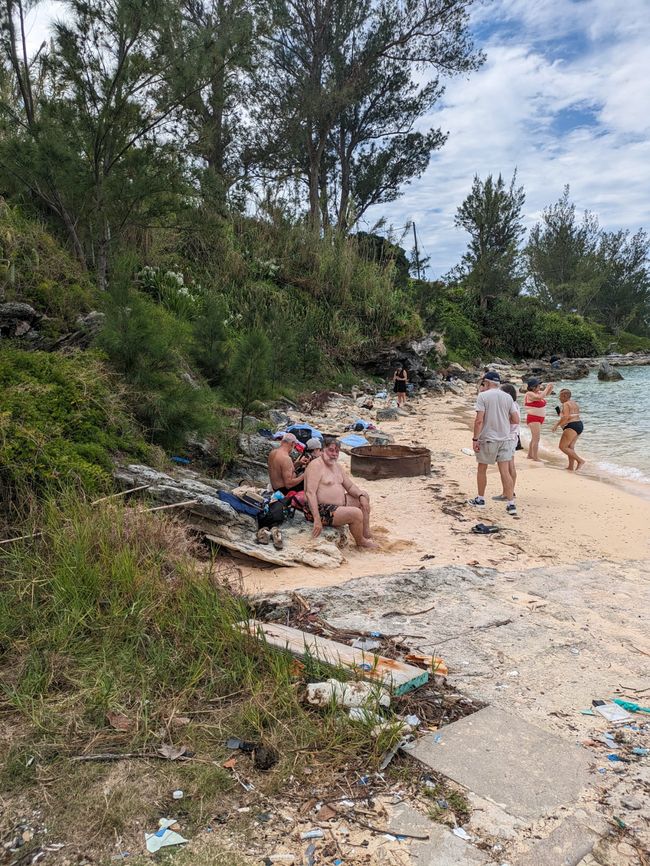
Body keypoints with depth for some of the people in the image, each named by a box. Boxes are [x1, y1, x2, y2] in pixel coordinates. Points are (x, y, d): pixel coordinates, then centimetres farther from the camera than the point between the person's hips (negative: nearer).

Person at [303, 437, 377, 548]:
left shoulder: (336, 466, 12)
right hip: (322, 510, -11)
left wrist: (361, 496, -5)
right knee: (356, 513, -24)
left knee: (364, 496, 15)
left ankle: (367, 536, 14)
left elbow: (350, 486, 17)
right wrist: (317, 520, -31)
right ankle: (360, 542, 6)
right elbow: (310, 493, -26)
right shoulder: (316, 465, -18)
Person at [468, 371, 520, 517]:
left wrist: (475, 439, -10)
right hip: (505, 439, 4)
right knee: (505, 471, 3)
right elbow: (516, 420, 3)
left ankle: (480, 500, 23)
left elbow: (479, 420, -15)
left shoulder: (483, 396, -9)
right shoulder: (508, 397, 4)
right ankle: (511, 505, 1)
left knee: (481, 469, 13)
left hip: (487, 439, -4)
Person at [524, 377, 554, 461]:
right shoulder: (530, 394, -16)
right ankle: (536, 458, -12)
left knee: (534, 438, 17)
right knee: (536, 439, -13)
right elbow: (540, 397, -32)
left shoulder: (538, 392, 8)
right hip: (533, 418, -10)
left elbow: (547, 394, 23)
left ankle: (530, 455, 27)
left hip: (539, 419, 10)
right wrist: (546, 387, -21)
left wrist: (550, 387, 4)